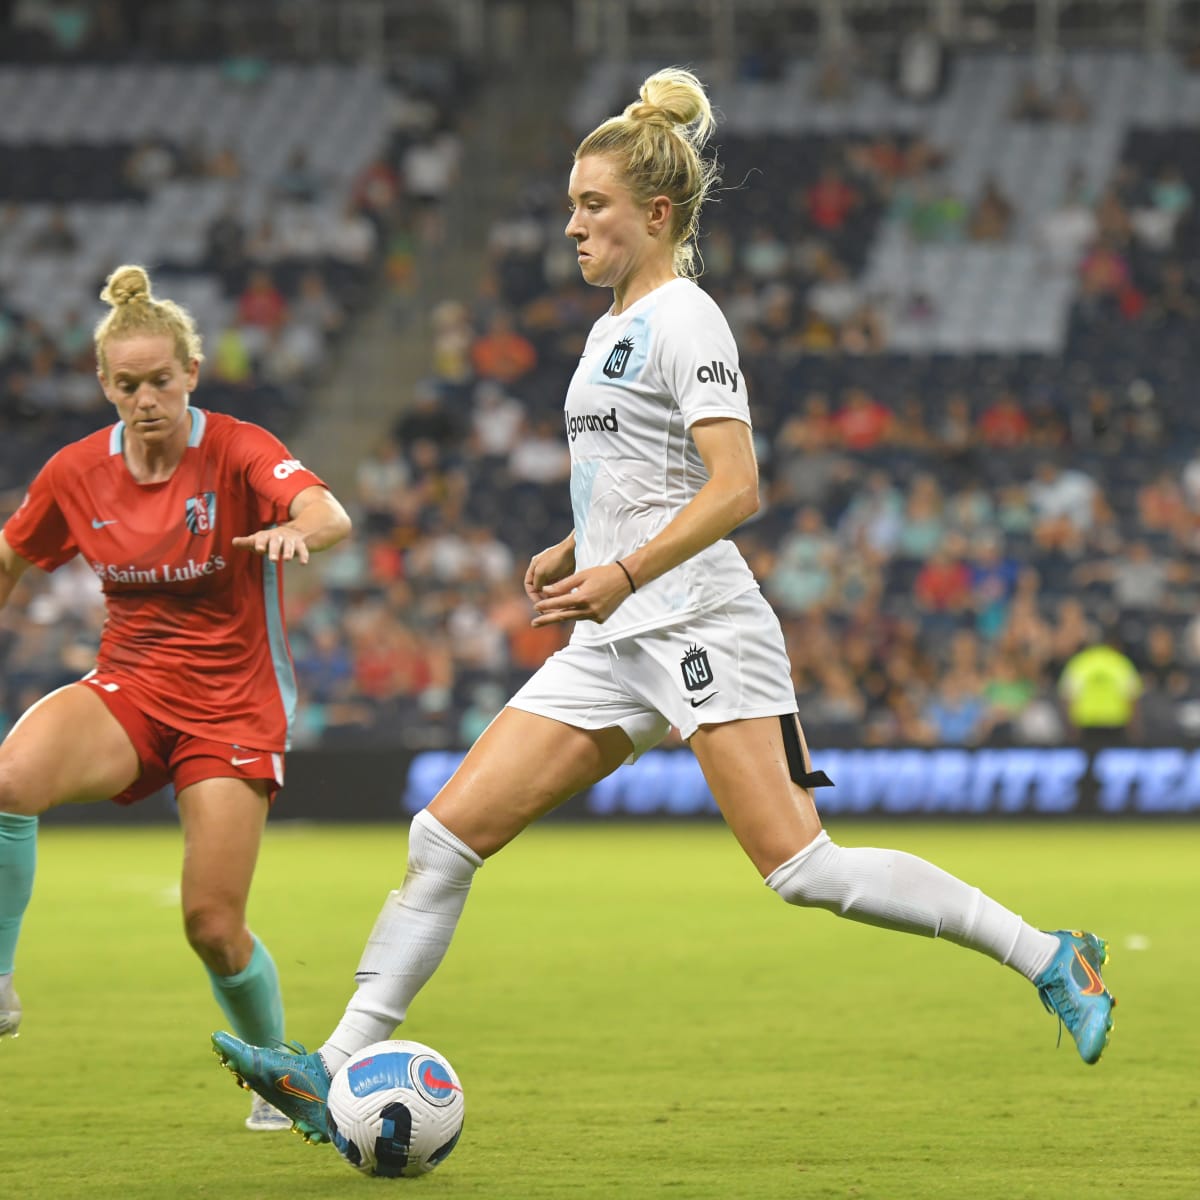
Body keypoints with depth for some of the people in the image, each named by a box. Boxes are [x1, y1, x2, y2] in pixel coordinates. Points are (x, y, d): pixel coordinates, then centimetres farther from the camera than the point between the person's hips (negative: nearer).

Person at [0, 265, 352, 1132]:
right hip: (129, 687, 3)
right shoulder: (76, 474, -1)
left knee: (213, 924, -8)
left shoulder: (238, 451, -14)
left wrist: (296, 530, -56)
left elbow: (332, 516, -33)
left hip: (234, 704, -2)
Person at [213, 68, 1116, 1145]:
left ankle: (1052, 959, -7)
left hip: (700, 628, -9)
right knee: (445, 834, -2)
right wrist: (572, 551, 18)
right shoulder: (615, 326, 19)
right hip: (615, 648, 9)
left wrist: (623, 574, -26)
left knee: (803, 869, -17)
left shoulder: (683, 319, -7)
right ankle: (338, 1071, -3)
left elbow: (735, 489, -18)